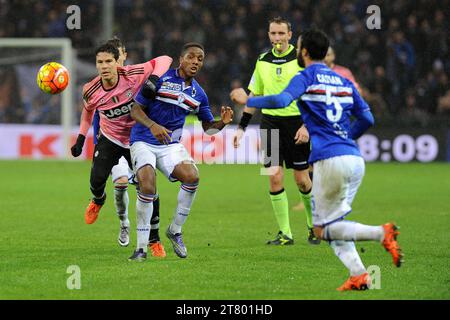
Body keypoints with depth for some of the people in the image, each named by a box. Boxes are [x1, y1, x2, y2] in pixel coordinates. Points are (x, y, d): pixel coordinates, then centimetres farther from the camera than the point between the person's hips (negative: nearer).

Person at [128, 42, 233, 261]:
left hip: (171, 145, 4)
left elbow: (208, 127, 18)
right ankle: (141, 247, -13)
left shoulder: (198, 94, 9)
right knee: (147, 186, -26)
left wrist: (222, 122, -5)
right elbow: (135, 110, -5)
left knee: (192, 177, -24)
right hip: (143, 142, -4)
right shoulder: (160, 79, -6)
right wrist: (153, 125, -24)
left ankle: (175, 231, -2)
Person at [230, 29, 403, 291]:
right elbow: (367, 119, 17)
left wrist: (247, 100, -4)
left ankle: (381, 233, -20)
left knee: (323, 229, 1)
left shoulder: (306, 78, 0)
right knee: (334, 224, 17)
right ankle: (358, 275, 0)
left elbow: (281, 101, -17)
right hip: (355, 159, 7)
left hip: (329, 160, -7)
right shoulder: (344, 82, 19)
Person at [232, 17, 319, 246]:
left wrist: (307, 124, -15)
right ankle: (285, 233, 0)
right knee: (275, 178, -6)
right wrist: (241, 127, 12)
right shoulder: (263, 61, 9)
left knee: (302, 180, 1)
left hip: (296, 122, -3)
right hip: (270, 122, 3)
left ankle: (313, 225, 24)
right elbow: (254, 96, 16)